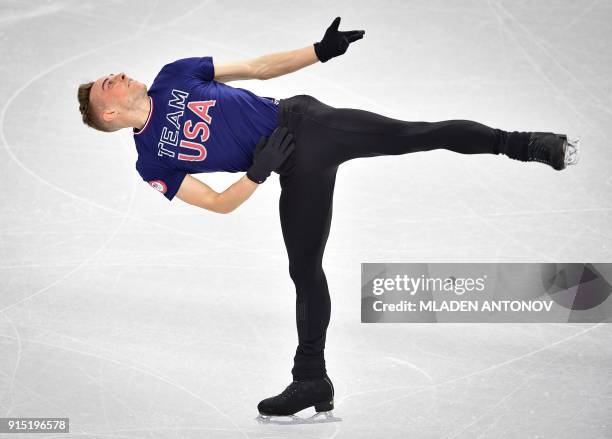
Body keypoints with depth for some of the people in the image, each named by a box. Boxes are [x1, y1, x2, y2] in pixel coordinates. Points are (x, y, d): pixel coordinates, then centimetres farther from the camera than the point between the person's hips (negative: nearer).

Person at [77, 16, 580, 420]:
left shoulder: (173, 76, 8)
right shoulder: (152, 162, 0)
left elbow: (256, 66, 11)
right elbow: (220, 203, -3)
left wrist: (321, 50, 2)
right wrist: (257, 173, -20)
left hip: (302, 118, 2)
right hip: (296, 169, -2)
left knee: (420, 135, -3)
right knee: (305, 271, -6)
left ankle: (537, 145, 4)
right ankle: (312, 383, 6)